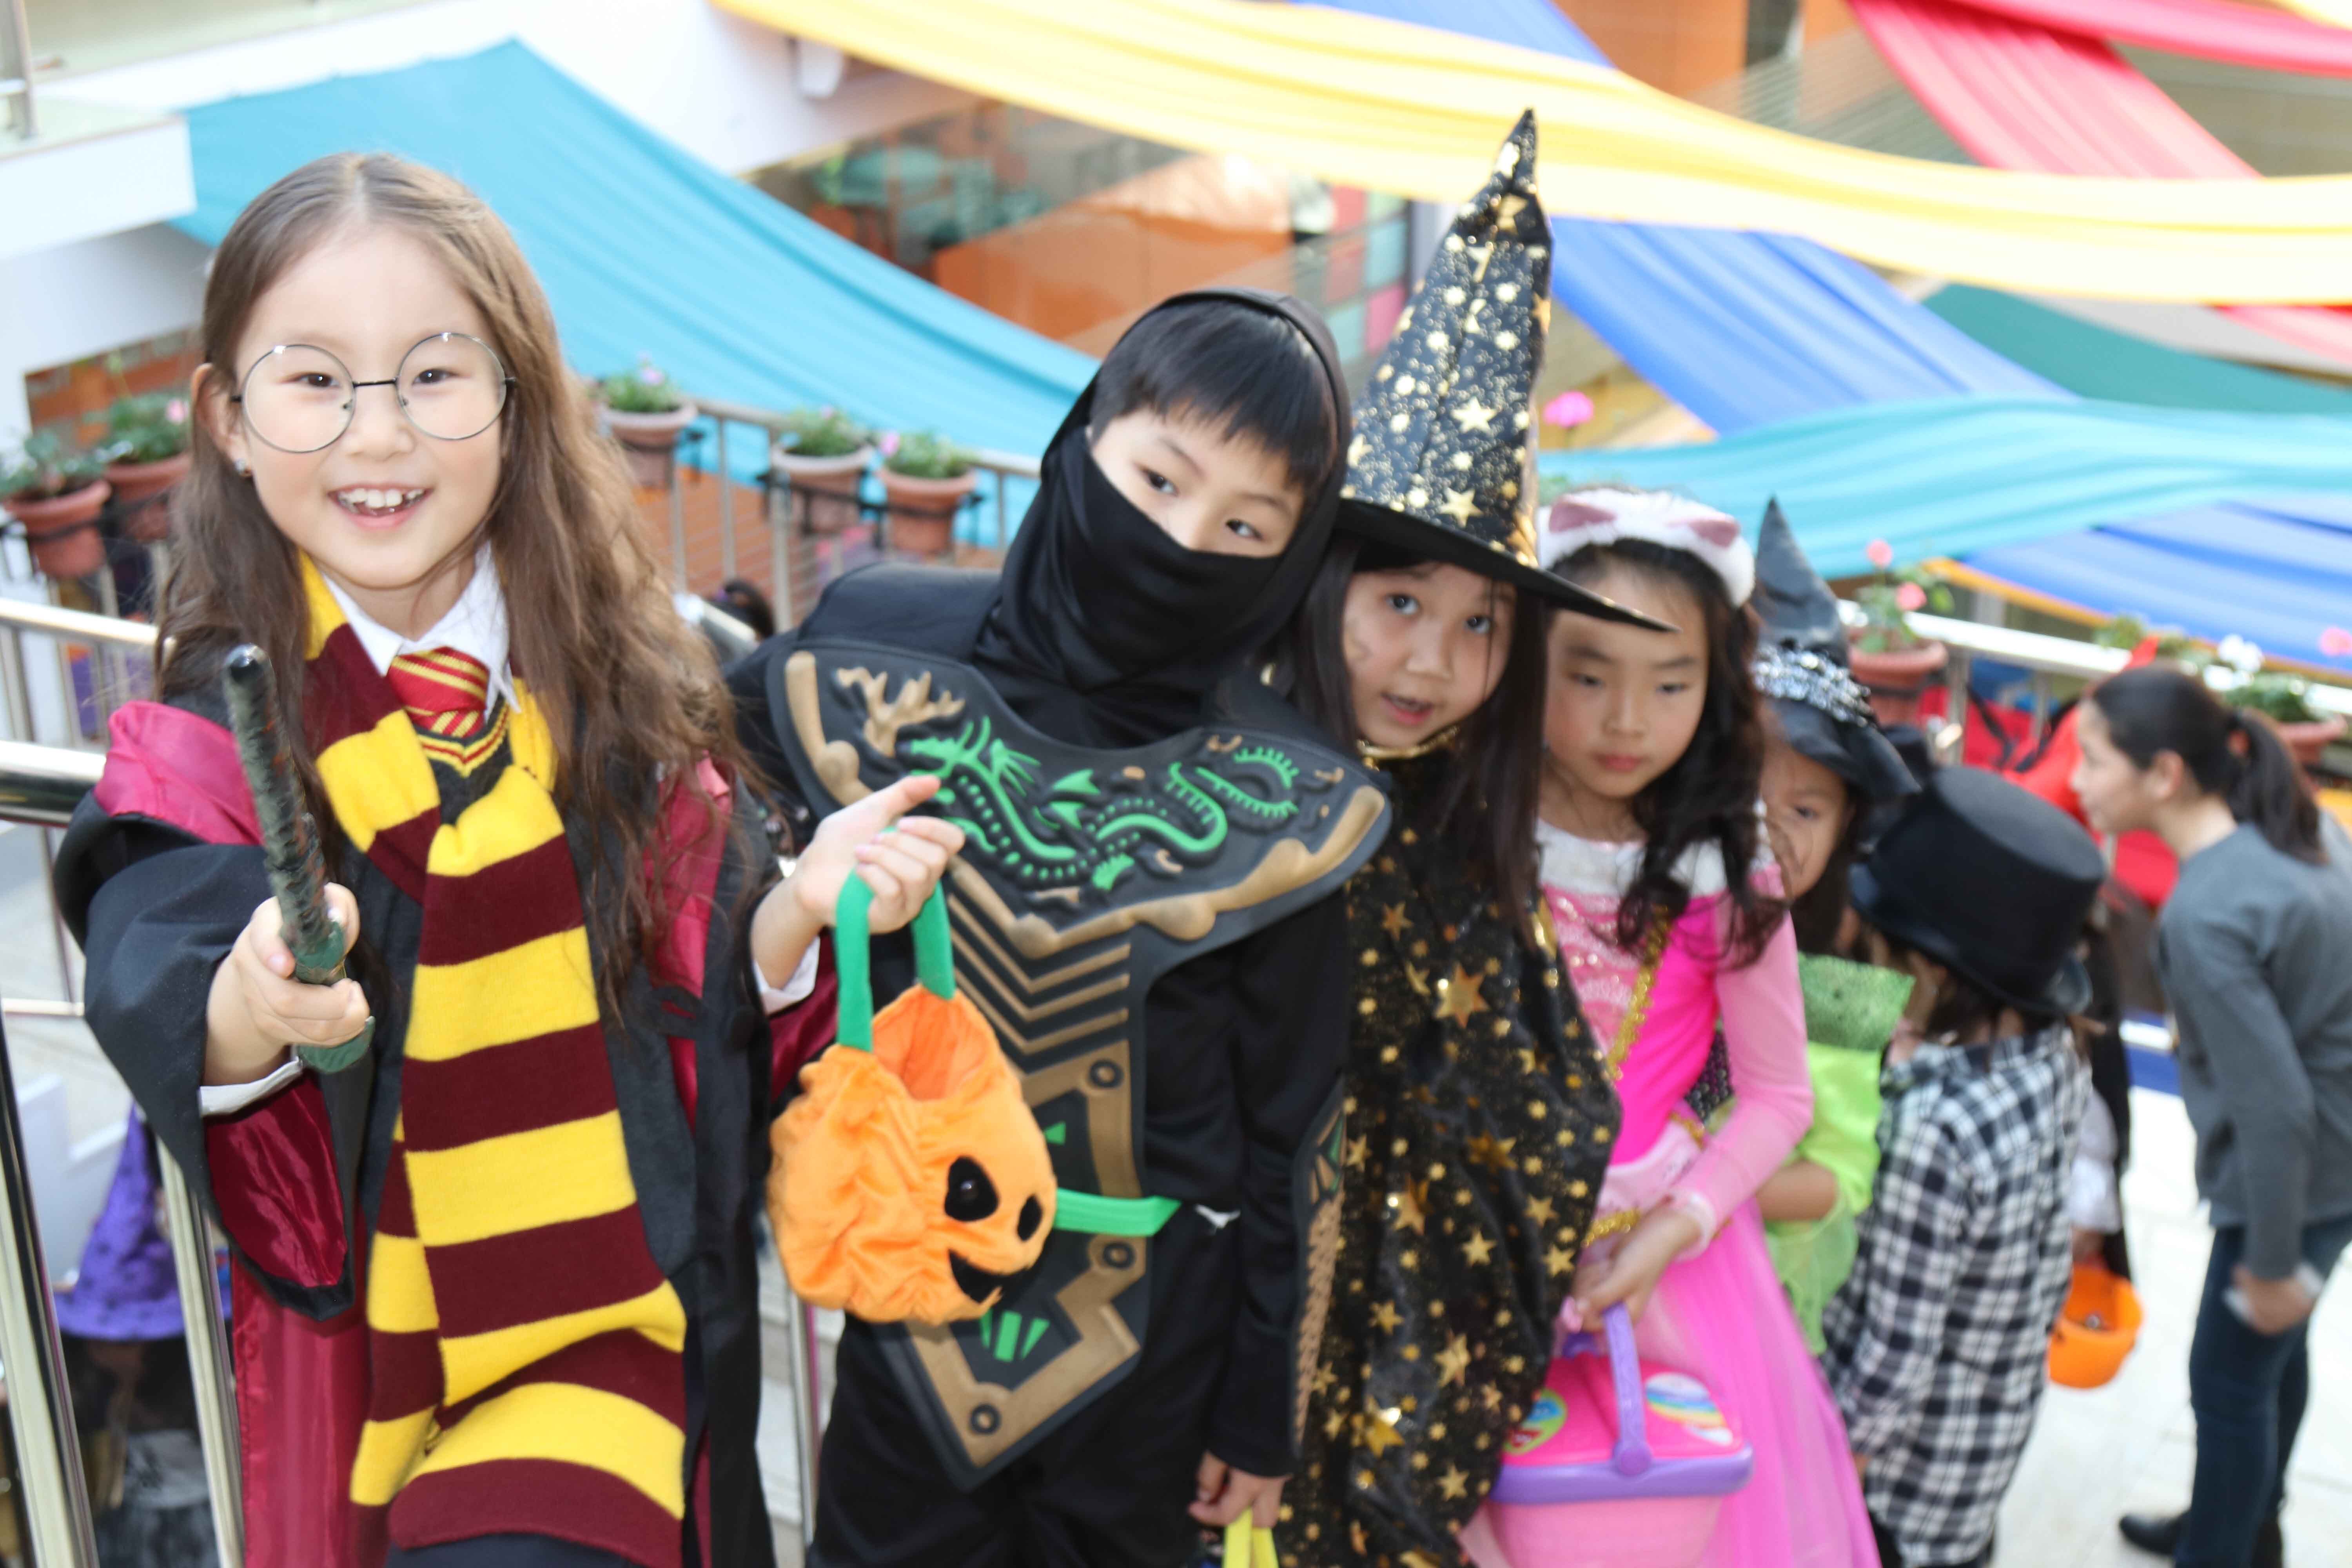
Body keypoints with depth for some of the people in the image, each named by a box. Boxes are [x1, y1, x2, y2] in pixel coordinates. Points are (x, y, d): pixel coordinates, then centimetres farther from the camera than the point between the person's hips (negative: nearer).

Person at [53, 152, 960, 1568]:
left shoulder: (623, 687, -1)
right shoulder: (211, 731, -6)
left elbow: (711, 1000, 3)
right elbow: (152, 986, -23)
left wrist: (796, 910, -17)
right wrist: (248, 1010, -43)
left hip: (616, 1332, 0)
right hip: (363, 1349, 1)